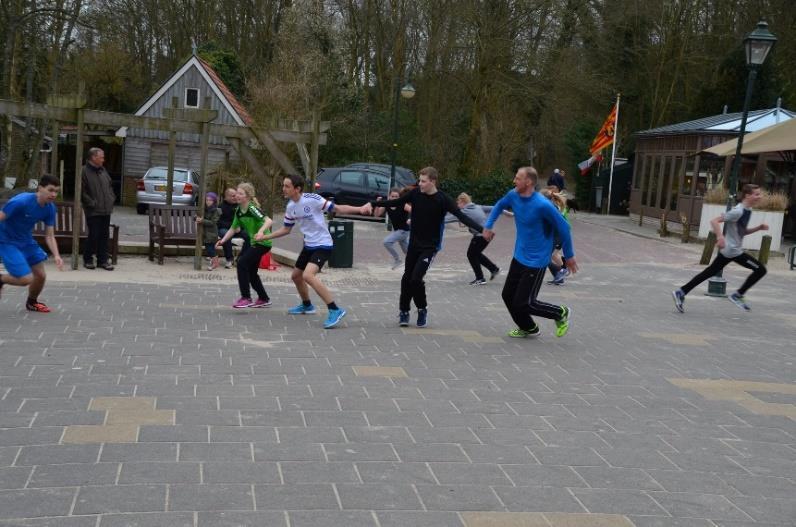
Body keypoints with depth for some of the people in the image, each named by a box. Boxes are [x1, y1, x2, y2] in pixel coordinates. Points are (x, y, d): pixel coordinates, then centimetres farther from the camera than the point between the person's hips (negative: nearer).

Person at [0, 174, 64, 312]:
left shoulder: (50, 208, -8)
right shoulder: (21, 201, -28)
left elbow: (49, 236, -2)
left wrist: (56, 255, -18)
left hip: (26, 241, 7)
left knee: (41, 275, 8)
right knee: (26, 279, -15)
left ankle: (32, 303, 36)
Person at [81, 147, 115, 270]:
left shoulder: (103, 170, 15)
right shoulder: (85, 172, -10)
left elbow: (110, 186, 24)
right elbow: (83, 192, -14)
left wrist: (111, 199, 12)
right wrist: (92, 204, -14)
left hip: (106, 210, 7)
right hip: (93, 211, -7)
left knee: (104, 235, 8)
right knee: (94, 236, -5)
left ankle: (103, 260, 15)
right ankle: (88, 259, 10)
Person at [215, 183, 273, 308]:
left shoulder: (252, 208, -19)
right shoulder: (239, 211, 6)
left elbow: (269, 221, -31)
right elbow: (233, 228, 15)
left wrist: (260, 232, -47)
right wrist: (222, 241, 6)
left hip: (263, 242, -9)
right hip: (254, 242, 9)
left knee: (242, 263, -17)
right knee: (251, 271, 14)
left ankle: (246, 298, -13)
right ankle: (264, 299, 29)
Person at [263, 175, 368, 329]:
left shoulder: (312, 199, -20)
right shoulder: (290, 207, 2)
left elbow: (337, 208, -17)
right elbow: (286, 230, 16)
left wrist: (360, 209, -28)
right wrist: (265, 237, 11)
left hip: (323, 245, -8)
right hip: (309, 245, 9)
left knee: (308, 275, -27)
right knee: (296, 275, 20)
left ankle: (335, 310, -23)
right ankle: (307, 305, 46)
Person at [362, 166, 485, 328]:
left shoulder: (442, 199, -15)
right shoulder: (416, 193, -5)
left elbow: (461, 216, -19)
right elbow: (396, 202, 6)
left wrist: (482, 229, -30)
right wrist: (373, 204, 2)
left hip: (430, 246, -4)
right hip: (414, 244, 4)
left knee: (416, 278, -15)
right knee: (407, 278, 6)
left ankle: (422, 309, 9)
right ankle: (403, 311, 24)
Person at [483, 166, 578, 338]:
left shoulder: (543, 205, -25)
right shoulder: (513, 195, -5)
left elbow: (563, 227, -15)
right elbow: (499, 205, 19)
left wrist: (569, 256, -6)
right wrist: (488, 225, 6)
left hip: (536, 262, -7)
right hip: (519, 257, 7)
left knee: (524, 303, -6)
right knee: (508, 296, 12)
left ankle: (561, 313, 17)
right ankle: (528, 328, 34)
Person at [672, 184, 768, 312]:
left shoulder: (747, 211, 12)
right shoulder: (738, 211, -18)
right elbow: (714, 221, -22)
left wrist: (758, 228, 10)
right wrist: (720, 236, -33)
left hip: (727, 250, 9)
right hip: (733, 251, -9)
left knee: (708, 273, 11)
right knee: (760, 269, -4)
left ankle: (681, 292, 11)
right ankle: (738, 295, 3)